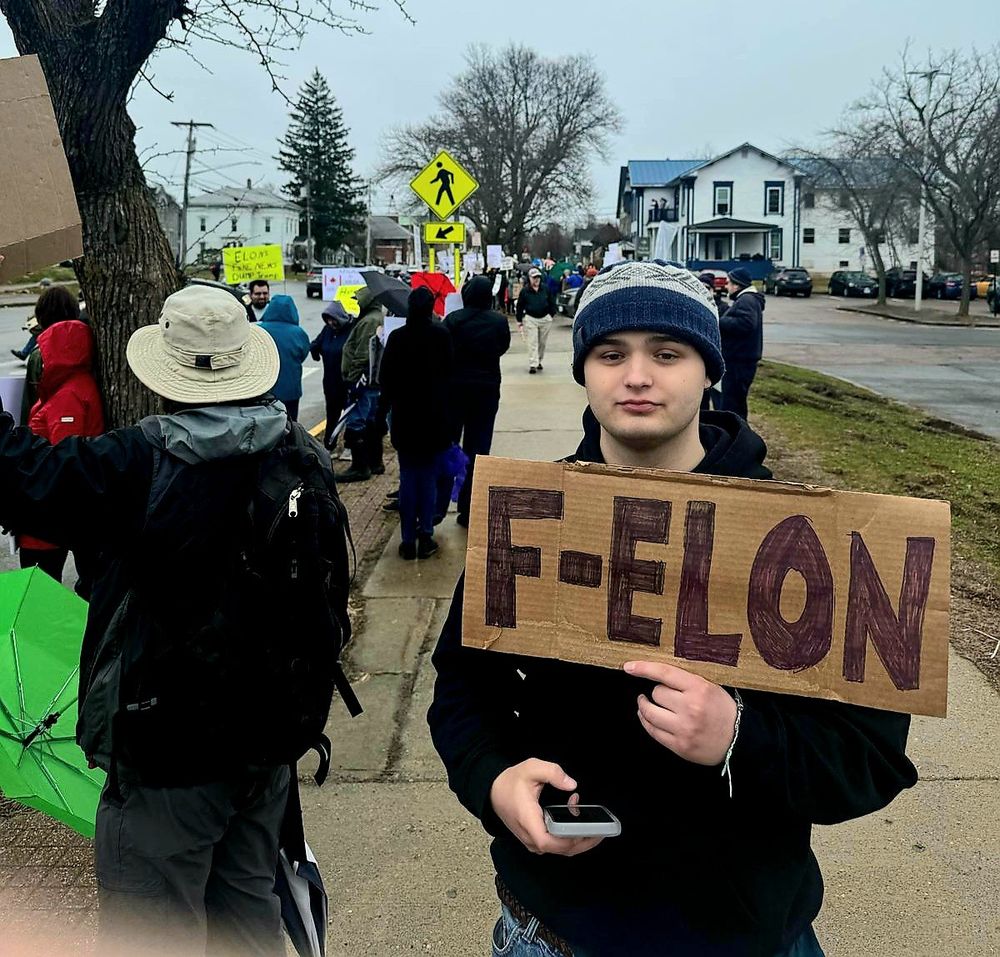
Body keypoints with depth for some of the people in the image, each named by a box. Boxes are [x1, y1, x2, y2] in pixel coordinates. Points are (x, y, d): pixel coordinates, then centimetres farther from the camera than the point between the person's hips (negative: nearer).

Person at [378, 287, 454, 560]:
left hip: (405, 417, 1)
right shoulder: (441, 335, -9)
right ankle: (425, 537, 9)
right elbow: (449, 370, -2)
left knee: (408, 478, 8)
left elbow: (385, 377, -3)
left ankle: (408, 540, 9)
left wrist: (387, 402, 12)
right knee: (429, 478, 8)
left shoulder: (397, 337, -8)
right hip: (436, 417, 0)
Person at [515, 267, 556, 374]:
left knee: (542, 342, 11)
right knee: (532, 343, -6)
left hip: (545, 319, 3)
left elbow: (552, 303, 11)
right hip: (530, 319, -3)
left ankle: (539, 361, 28)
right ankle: (532, 365, -7)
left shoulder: (546, 289, 2)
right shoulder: (524, 291, -4)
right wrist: (519, 321, -2)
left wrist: (551, 314, 6)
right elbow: (520, 307, 0)